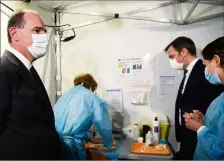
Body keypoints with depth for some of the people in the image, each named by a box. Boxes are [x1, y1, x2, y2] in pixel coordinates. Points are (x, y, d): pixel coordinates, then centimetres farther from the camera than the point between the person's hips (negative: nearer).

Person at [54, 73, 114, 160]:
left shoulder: (66, 95, 20)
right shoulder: (95, 100, 1)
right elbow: (104, 128, 4)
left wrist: (89, 139, 41)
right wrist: (109, 144, 26)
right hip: (69, 145, -6)